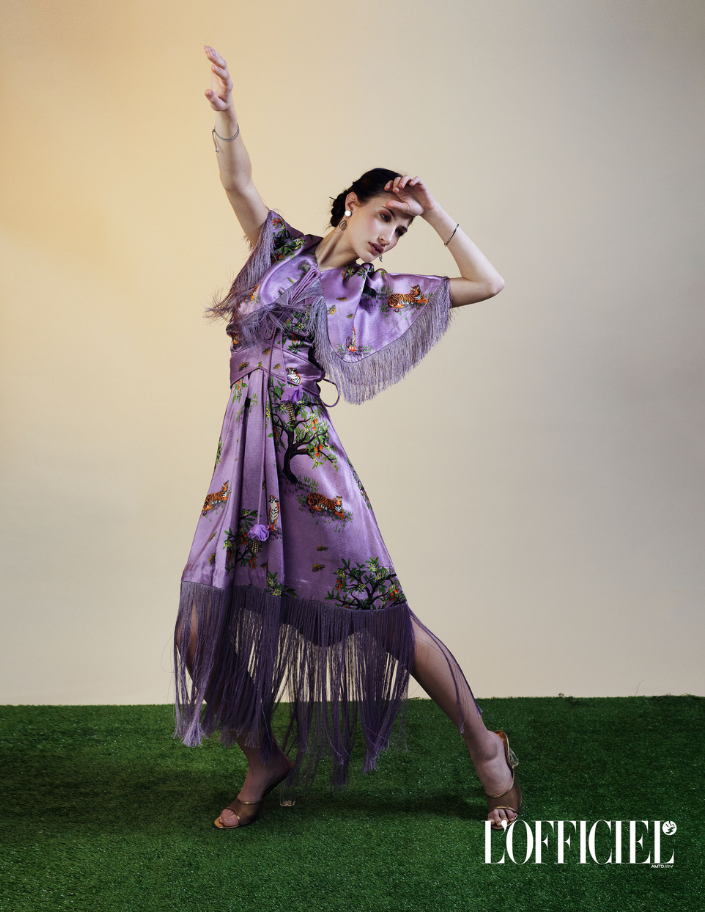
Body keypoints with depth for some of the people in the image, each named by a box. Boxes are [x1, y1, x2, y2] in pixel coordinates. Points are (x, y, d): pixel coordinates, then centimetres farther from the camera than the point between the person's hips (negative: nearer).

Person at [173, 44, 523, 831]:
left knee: (382, 613, -7)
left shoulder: (376, 292, 9)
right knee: (202, 629, -2)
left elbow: (489, 283, 7)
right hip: (241, 456, 3)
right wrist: (227, 116, -16)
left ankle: (485, 748, 12)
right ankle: (266, 764, 21)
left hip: (307, 455, -2)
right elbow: (238, 182, 2)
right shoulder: (283, 249, 14)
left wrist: (434, 212, 8)